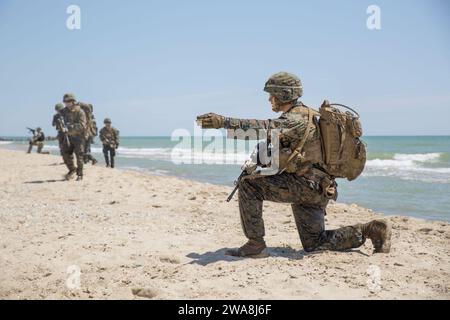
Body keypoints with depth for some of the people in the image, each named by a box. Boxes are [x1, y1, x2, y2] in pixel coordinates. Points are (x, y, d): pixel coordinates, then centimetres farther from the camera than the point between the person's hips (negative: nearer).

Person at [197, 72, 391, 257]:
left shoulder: (295, 119, -16)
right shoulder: (305, 114, 16)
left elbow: (266, 129, -34)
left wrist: (224, 122, -39)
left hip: (306, 185, -10)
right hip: (313, 189, 10)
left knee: (248, 183, -16)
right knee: (314, 244, 18)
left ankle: (255, 243, -10)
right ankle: (370, 230, 15)